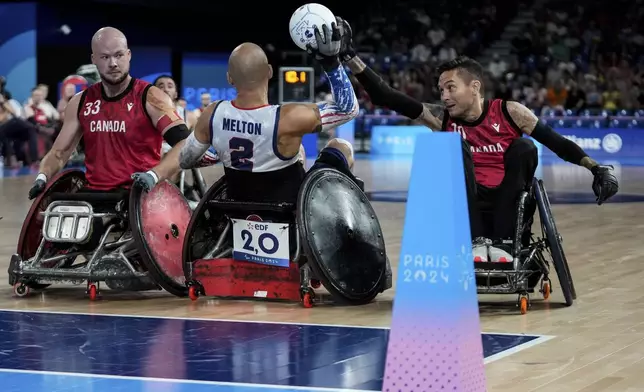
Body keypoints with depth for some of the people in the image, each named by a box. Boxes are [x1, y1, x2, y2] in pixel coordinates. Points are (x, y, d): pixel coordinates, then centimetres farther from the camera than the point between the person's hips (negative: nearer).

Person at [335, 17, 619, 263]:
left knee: (524, 148, -22)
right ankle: (476, 241, -32)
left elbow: (558, 143, -1)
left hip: (507, 203, 0)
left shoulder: (510, 113, -4)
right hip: (467, 204, 0)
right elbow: (387, 98, -12)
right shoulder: (441, 119, -3)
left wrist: (598, 169, -11)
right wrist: (350, 57, -20)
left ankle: (502, 242, -26)